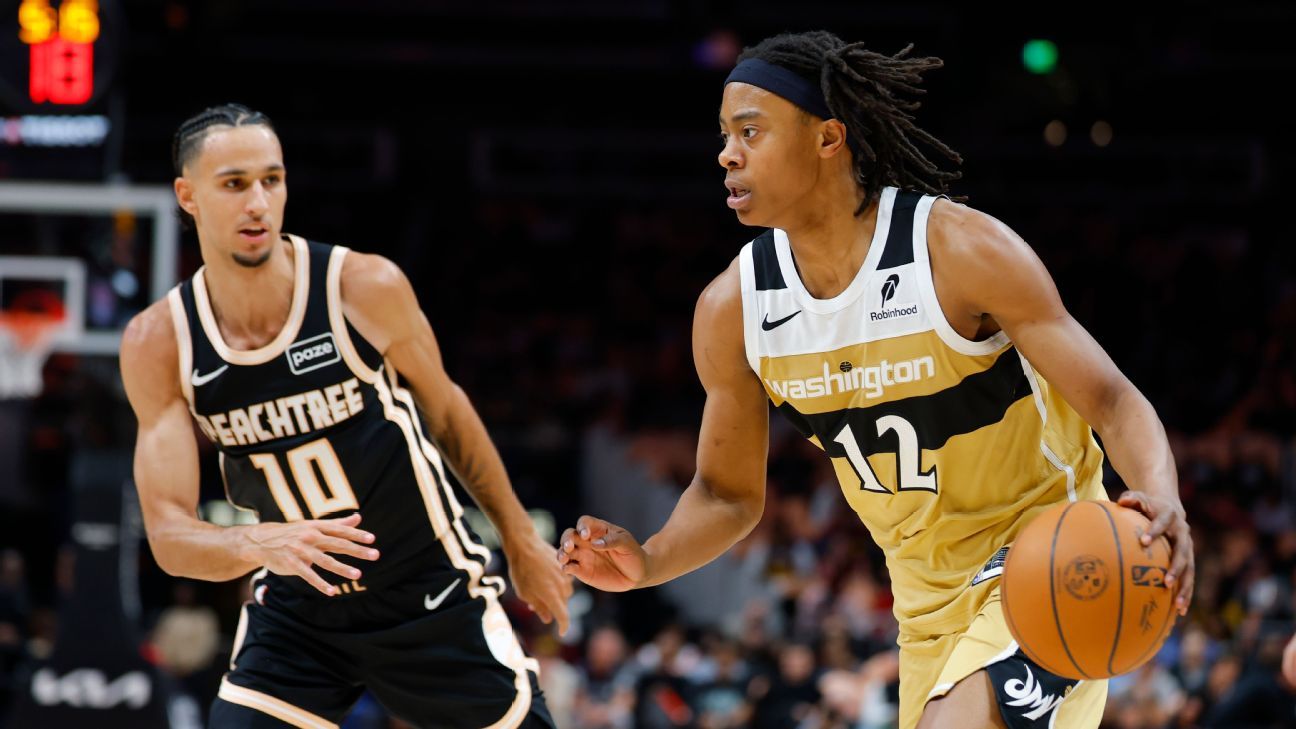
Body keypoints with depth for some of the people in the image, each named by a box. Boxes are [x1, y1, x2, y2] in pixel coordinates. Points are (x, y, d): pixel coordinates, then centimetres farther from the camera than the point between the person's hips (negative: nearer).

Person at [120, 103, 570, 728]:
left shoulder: (366, 289, -17)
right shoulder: (157, 344, -13)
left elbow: (445, 410, 3)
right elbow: (169, 535, -16)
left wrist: (520, 539, 13)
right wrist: (259, 545, -38)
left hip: (433, 598, -1)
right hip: (298, 607, 1)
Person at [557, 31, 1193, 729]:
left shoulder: (960, 248, -21)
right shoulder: (731, 309, -5)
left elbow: (1112, 400, -21)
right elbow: (728, 494, 7)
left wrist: (1160, 499, -42)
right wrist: (646, 563, -14)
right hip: (930, 593, 7)